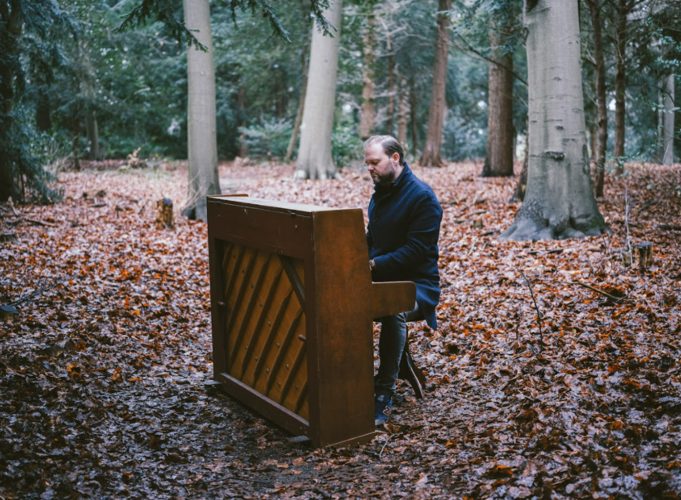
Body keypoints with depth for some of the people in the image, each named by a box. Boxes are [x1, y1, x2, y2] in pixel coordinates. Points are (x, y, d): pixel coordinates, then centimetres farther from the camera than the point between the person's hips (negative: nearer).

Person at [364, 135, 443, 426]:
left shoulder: (422, 197, -12)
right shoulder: (380, 193, 15)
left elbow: (416, 251, -19)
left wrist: (374, 264, -26)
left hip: (416, 284, -7)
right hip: (382, 280, 7)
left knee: (393, 312, -38)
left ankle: (384, 394, -26)